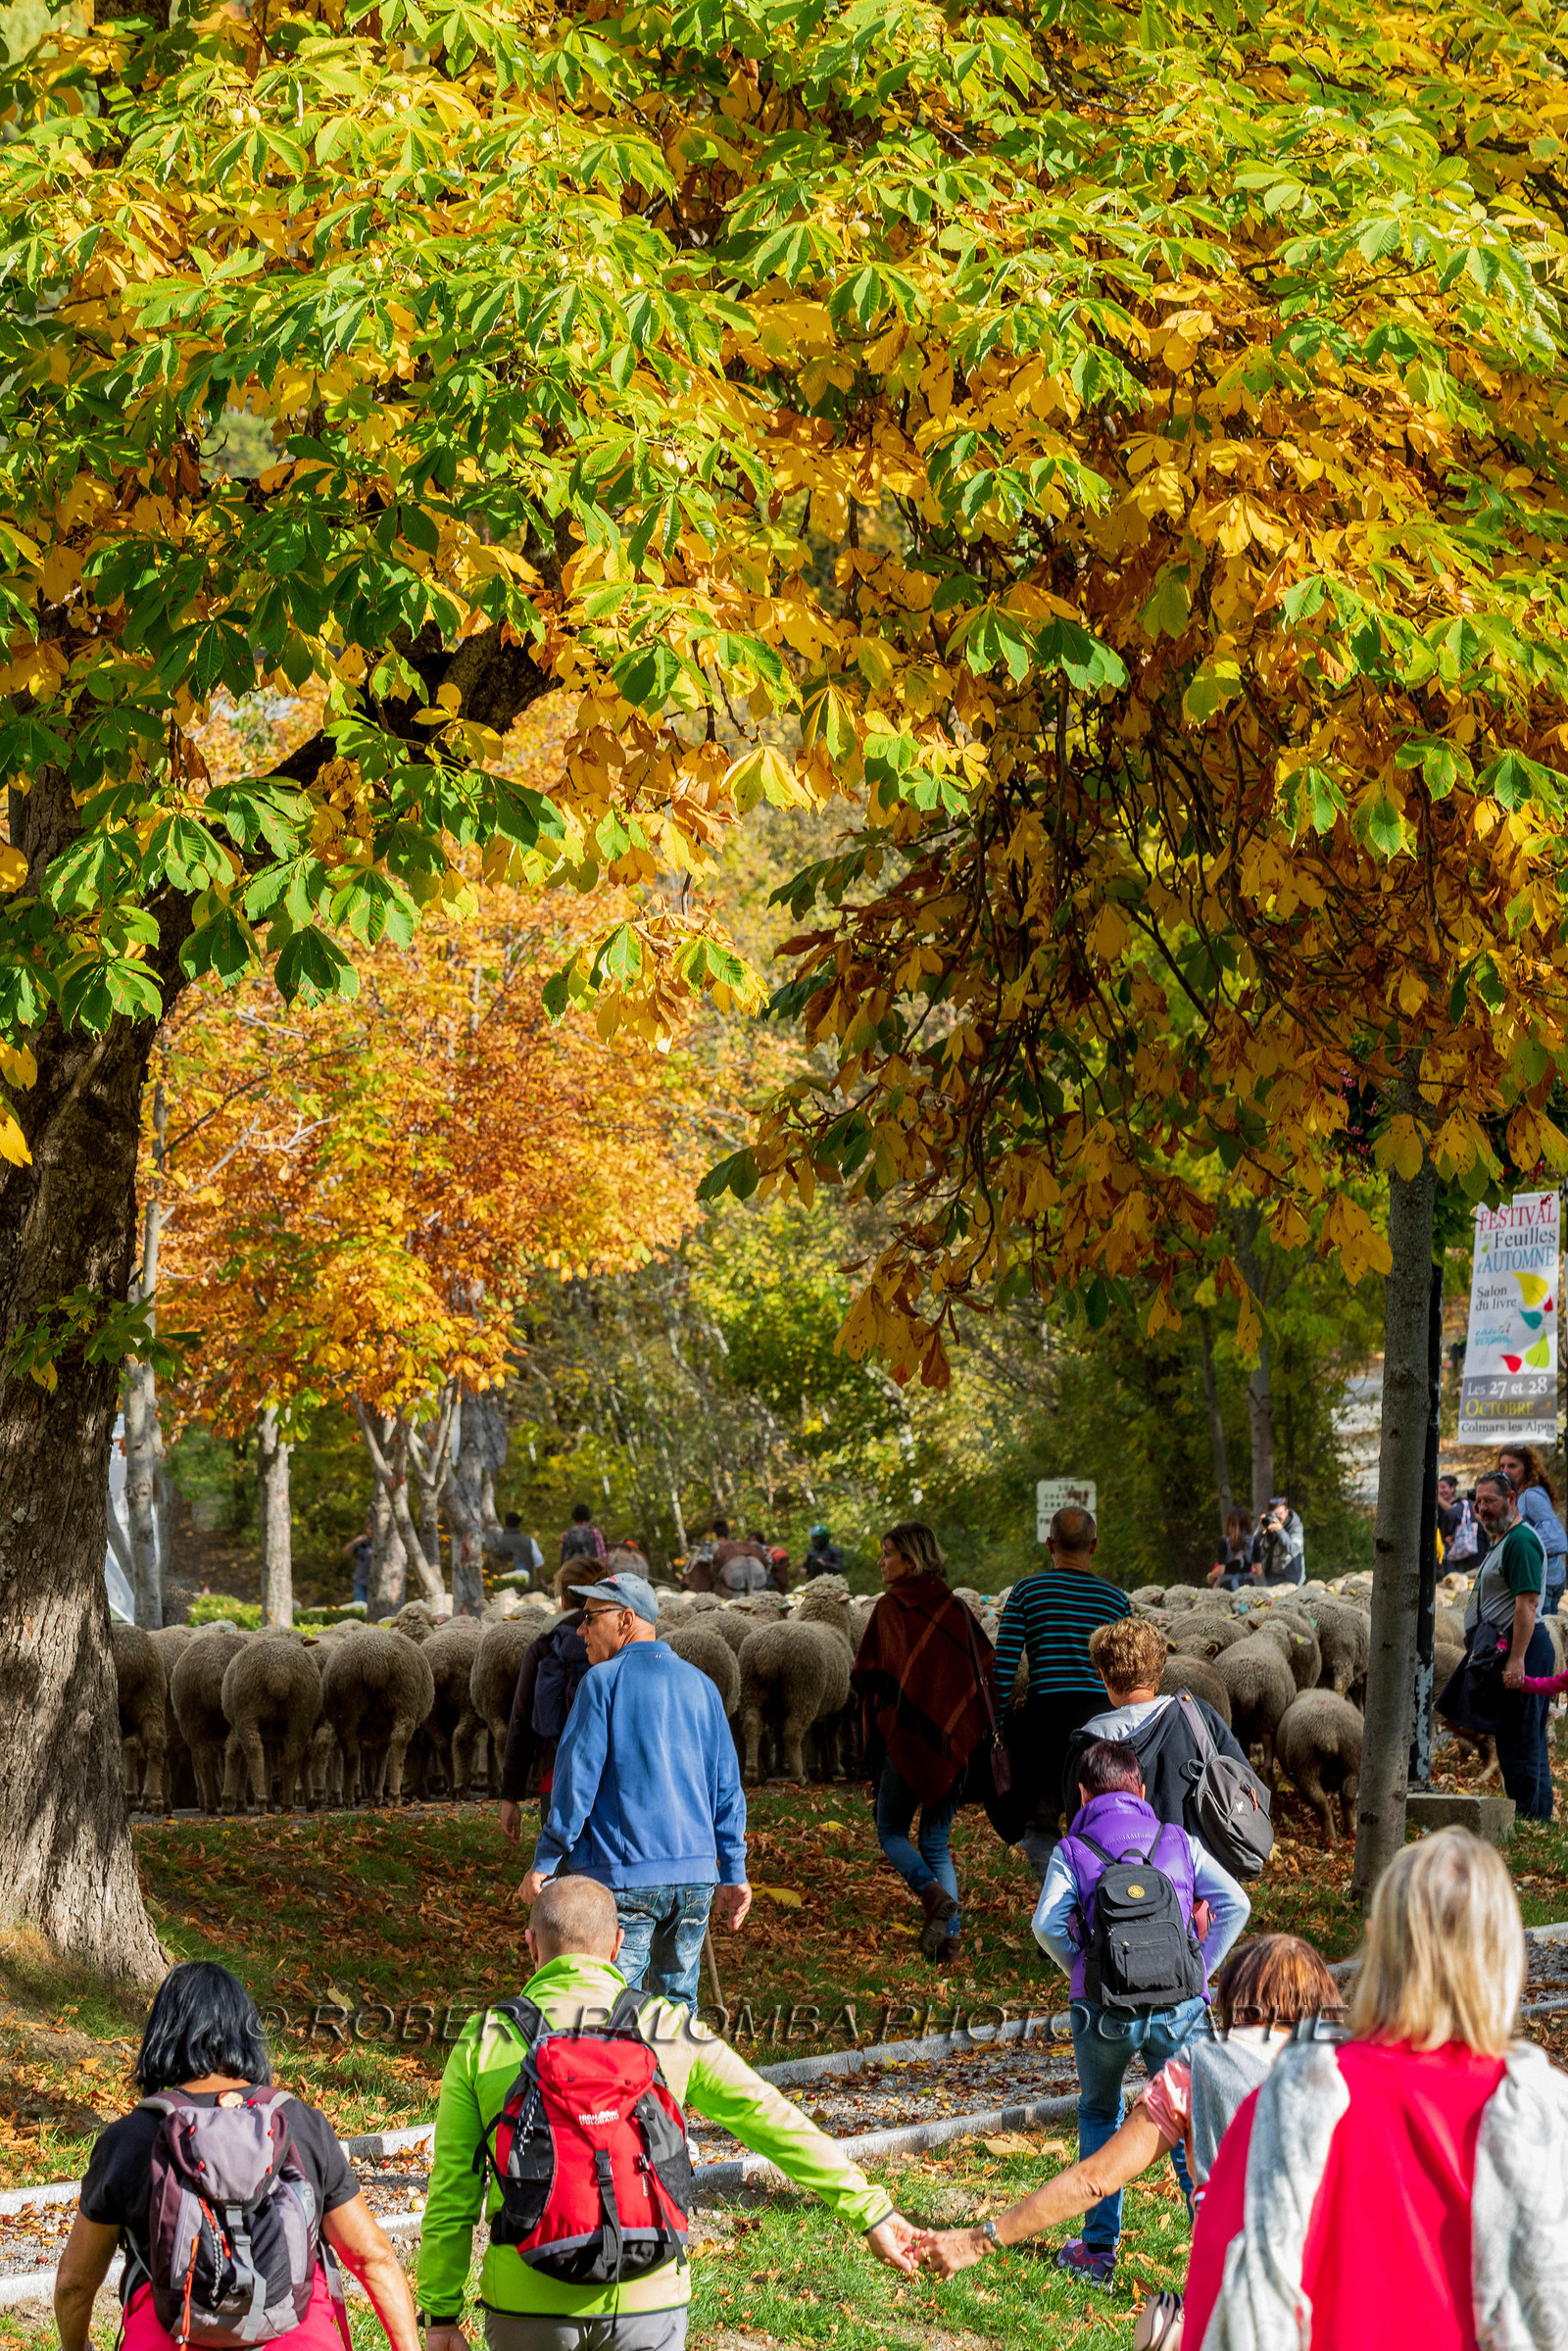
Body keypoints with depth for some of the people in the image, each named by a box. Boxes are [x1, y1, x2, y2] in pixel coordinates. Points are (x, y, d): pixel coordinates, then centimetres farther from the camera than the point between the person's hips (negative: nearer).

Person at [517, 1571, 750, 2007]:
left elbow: (577, 1780, -8)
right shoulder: (700, 1685, 13)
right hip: (695, 1877, 6)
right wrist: (733, 1873, 17)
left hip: (623, 1874, -6)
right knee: (677, 2002, 14)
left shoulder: (603, 1681, -5)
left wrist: (545, 1862, -3)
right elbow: (727, 1788, 14)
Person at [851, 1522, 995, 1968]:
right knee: (936, 1842, 12)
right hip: (953, 1737, 4)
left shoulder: (890, 1608, -6)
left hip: (905, 1735, -4)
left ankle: (933, 1894, -16)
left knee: (891, 1831, 11)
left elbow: (866, 1677, -7)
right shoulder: (955, 1609, 6)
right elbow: (987, 1669, 8)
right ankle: (949, 1934, -3)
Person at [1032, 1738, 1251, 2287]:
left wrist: (1082, 1972, 4)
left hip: (1104, 2011, -1)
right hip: (1178, 2009, 1)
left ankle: (1099, 2249, 23)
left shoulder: (1072, 1851, 5)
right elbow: (1234, 1903, 1)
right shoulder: (1179, 1841, 11)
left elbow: (1047, 1924, -10)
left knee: (1099, 2117, 22)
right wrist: (1200, 1968, 7)